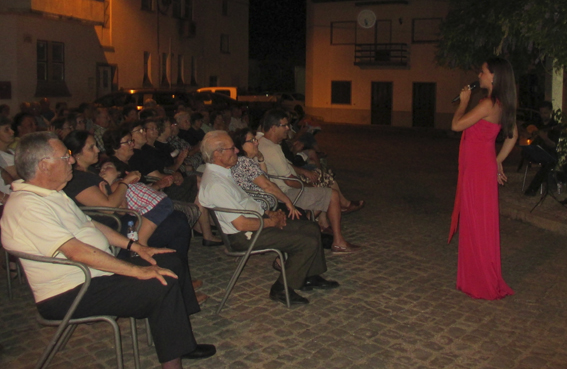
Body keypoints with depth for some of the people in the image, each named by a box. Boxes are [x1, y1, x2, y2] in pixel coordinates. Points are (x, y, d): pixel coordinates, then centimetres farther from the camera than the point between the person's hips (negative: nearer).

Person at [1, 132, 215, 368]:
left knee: (172, 263, 6)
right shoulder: (26, 205, -21)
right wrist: (137, 271, -27)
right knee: (162, 285, -24)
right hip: (69, 295, -11)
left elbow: (90, 225, 21)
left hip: (97, 272, 11)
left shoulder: (52, 194, 13)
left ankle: (182, 344, 13)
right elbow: (75, 251, -28)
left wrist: (135, 246, 10)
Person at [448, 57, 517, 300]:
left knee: (478, 222, 0)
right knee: (477, 221, 17)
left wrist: (464, 102, -2)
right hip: (481, 167, 10)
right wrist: (498, 161, 18)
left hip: (478, 169, -10)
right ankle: (479, 277, 29)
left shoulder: (488, 104, -18)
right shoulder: (502, 105, 11)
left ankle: (485, 282, 10)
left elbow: (456, 125, -17)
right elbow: (512, 136, 19)